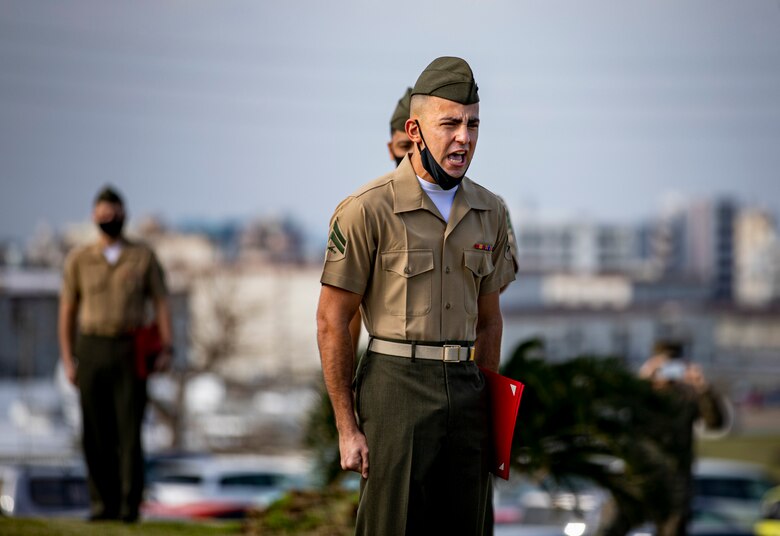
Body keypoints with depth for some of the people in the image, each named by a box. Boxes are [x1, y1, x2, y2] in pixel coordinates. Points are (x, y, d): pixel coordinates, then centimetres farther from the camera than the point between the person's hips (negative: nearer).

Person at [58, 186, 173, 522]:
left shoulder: (144, 257, 5)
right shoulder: (79, 260, 7)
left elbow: (161, 304, 4)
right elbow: (67, 311, 8)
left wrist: (166, 349, -8)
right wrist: (68, 360, 1)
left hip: (130, 352, -1)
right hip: (91, 351, 1)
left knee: (129, 430, -8)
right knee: (96, 432, -1)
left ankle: (130, 504, -6)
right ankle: (103, 503, 5)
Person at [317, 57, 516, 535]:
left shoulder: (489, 212, 10)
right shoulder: (369, 209, -7)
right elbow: (332, 323, -5)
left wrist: (489, 407, 13)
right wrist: (348, 428, -7)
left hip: (465, 387, 5)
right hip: (396, 385, -5)